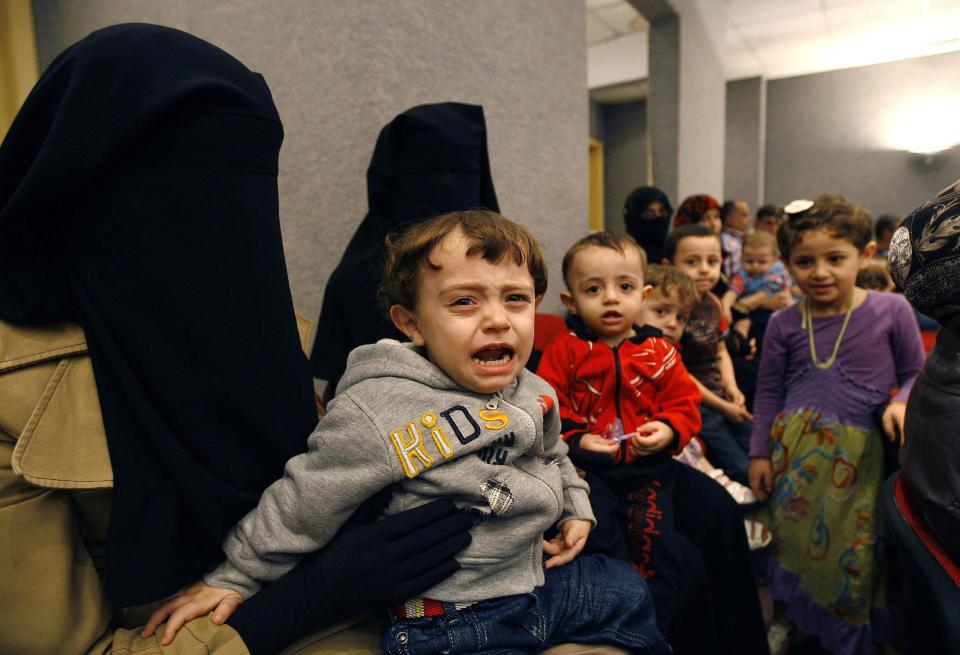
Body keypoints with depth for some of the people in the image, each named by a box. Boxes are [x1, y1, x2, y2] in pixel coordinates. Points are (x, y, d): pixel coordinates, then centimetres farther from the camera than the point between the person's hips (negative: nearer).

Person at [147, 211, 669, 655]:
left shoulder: (535, 394, -3)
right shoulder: (380, 415, -25)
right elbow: (303, 502, -15)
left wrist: (575, 509, 10)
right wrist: (236, 577, -5)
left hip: (544, 580, 7)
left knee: (638, 596, 19)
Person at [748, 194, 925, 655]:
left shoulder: (891, 310, -5)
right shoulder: (784, 323, -1)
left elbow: (915, 372, 6)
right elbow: (769, 392, 6)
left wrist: (900, 403, -15)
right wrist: (760, 452, 6)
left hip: (861, 453, -1)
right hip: (795, 448, 1)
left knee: (854, 547, 7)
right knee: (791, 536, 12)